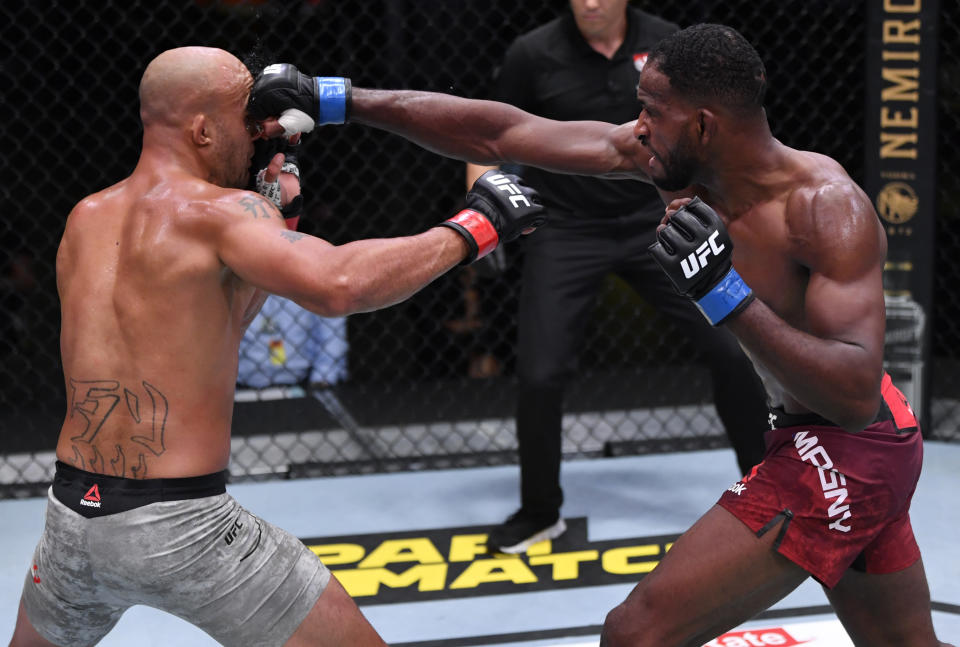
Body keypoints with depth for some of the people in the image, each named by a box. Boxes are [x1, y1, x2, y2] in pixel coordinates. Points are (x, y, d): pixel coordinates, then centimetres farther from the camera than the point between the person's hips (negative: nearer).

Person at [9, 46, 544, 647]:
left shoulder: (86, 220, 10)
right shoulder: (216, 211, -11)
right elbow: (337, 286, -29)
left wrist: (270, 208, 16)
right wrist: (472, 228, -19)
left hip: (73, 514, 7)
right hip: (182, 525, -7)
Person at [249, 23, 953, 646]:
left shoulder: (829, 206, -24)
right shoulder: (665, 160, -3)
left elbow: (856, 395, -31)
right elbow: (499, 134, -2)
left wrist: (725, 296, -39)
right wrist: (333, 100, -3)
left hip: (837, 456, -9)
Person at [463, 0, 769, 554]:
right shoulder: (533, 55, -10)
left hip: (652, 222, 2)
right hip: (566, 231, -2)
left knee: (732, 348, -2)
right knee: (540, 374, -9)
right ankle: (540, 512, 16)